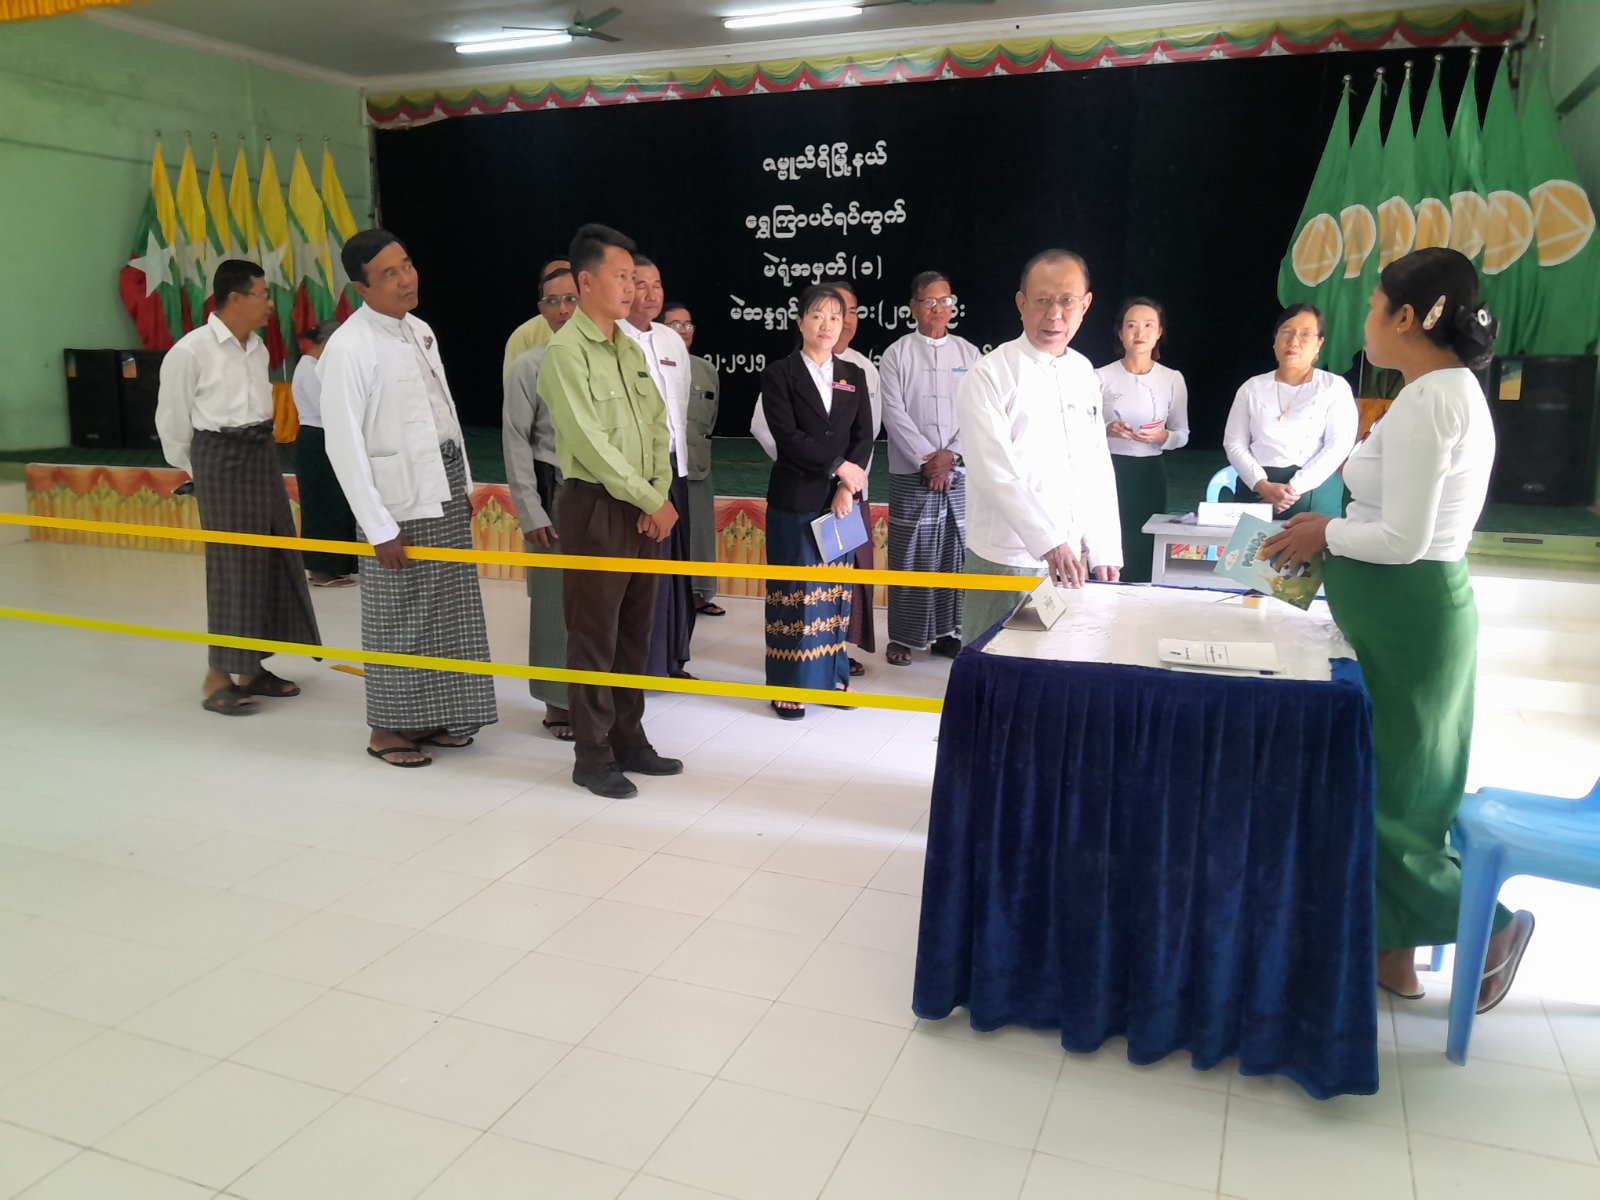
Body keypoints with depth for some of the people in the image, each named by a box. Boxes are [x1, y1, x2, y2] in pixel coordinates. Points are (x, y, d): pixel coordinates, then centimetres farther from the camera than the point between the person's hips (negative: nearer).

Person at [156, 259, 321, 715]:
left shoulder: (257, 347, 8)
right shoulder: (191, 350, -11)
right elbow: (171, 420, -4)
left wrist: (260, 446, 12)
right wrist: (197, 471, 6)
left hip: (262, 453, 7)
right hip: (221, 457, -7)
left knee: (275, 559, 9)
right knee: (232, 565, -5)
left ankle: (252, 668, 21)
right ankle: (217, 680, 4)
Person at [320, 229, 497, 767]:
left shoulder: (420, 331, 9)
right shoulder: (349, 348, -14)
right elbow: (344, 445, -15)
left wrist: (465, 483, 13)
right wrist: (379, 529, -16)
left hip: (445, 488, 7)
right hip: (398, 498, -7)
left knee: (449, 611, 12)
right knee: (398, 617, 3)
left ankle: (433, 717, 26)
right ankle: (389, 729, 19)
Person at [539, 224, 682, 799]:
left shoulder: (630, 347, 12)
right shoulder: (565, 351, -11)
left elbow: (658, 425, 12)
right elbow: (591, 443, -17)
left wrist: (661, 494, -3)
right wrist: (652, 502, -13)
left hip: (645, 508, 7)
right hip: (595, 506, -7)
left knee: (635, 631, 14)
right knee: (594, 636, 1)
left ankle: (628, 740, 26)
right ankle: (592, 757, 13)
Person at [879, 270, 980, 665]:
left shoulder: (969, 354, 10)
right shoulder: (897, 354, 3)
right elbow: (894, 414, -5)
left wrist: (950, 455, -10)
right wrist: (928, 458, -11)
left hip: (960, 474, 2)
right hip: (912, 474, -2)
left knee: (955, 555, 4)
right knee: (909, 556, -1)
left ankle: (947, 631, 16)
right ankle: (902, 636, 8)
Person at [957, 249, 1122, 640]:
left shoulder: (1084, 373, 11)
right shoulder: (989, 376, -9)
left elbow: (1098, 469, 13)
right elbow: (995, 471, -18)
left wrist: (1105, 553, 8)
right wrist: (1049, 542, -26)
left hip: (1073, 560, 6)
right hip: (1005, 563, -5)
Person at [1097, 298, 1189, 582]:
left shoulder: (1172, 379, 3)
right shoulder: (1102, 377, -2)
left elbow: (1182, 435, 9)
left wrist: (1163, 437, -12)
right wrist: (1107, 430, -18)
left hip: (1150, 473, 2)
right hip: (1110, 470, -2)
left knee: (1144, 552, 3)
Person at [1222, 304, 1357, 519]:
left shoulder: (1335, 387, 5)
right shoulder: (1253, 387, 10)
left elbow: (1338, 447, -5)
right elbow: (1234, 444, 4)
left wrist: (1294, 489, -14)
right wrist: (1263, 485, -11)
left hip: (1314, 494, -2)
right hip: (1256, 491, 2)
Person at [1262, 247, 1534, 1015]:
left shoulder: (1426, 401, -20)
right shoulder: (1453, 392, 11)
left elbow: (1401, 539, -24)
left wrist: (1325, 532, -9)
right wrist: (1333, 528, 9)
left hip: (1402, 614, -10)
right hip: (1415, 607, 10)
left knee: (1373, 786, 4)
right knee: (1395, 779, 16)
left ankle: (1487, 926, 18)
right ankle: (1392, 950, 27)